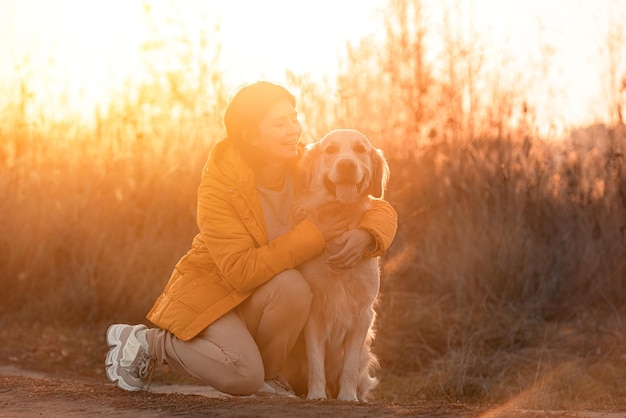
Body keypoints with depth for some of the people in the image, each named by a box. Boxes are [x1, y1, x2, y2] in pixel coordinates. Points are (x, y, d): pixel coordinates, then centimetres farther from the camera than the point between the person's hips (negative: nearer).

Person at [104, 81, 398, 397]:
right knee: (244, 376, -28)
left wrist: (364, 235, -31)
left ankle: (267, 375, -1)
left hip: (264, 296, 5)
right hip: (210, 293, -5)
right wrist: (312, 233, -33)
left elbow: (381, 210, -7)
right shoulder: (219, 184, -24)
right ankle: (145, 342, -3)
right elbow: (241, 271, -32)